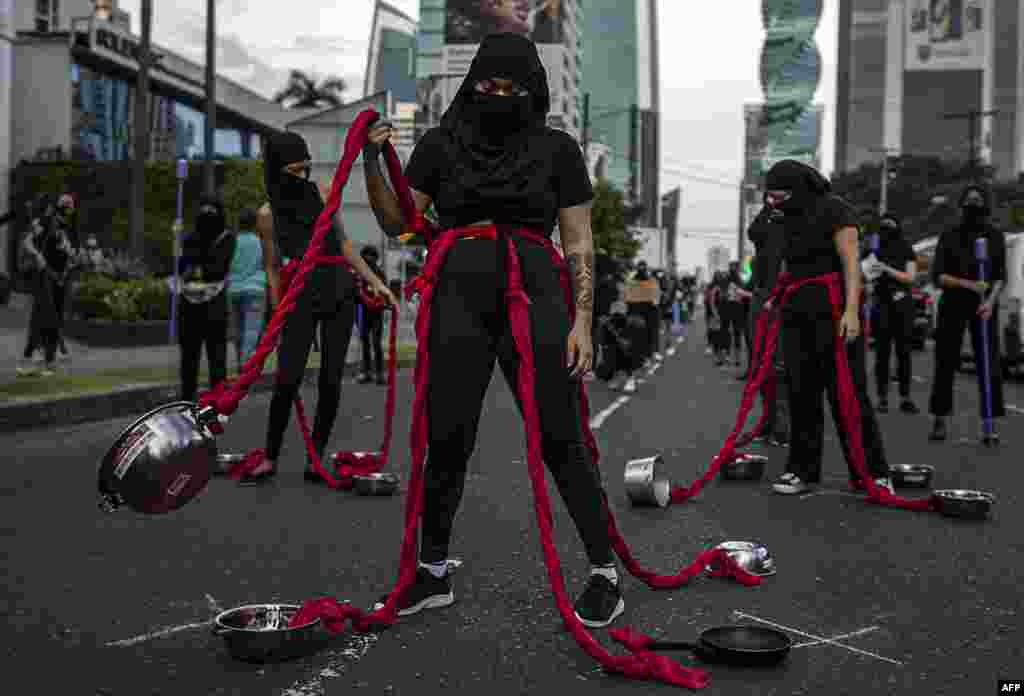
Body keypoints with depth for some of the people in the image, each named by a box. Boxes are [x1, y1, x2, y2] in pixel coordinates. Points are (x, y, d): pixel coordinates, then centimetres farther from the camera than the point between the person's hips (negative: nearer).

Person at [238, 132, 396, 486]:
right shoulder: (268, 214, -3)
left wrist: (375, 282, 6)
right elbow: (274, 268, 3)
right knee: (287, 380, -10)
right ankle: (269, 459, 6)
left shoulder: (321, 193, 1)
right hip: (301, 298, -2)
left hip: (340, 294, 2)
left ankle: (315, 459, 9)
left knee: (330, 381, -1)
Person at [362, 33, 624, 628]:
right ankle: (433, 573, 24)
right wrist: (373, 162, -4)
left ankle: (606, 572, 13)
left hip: (534, 298, -1)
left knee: (562, 440, -2)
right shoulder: (441, 143, 11)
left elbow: (580, 244, 5)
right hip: (458, 300, 2)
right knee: (446, 440, 6)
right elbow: (397, 223, 10)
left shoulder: (557, 148, 7)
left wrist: (583, 321, -4)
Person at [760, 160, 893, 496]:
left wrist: (851, 310, -24)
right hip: (797, 315, 7)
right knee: (801, 393, 7)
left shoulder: (834, 210, -7)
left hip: (835, 314, -7)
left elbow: (851, 263, -15)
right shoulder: (788, 219, 15)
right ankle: (803, 469, 15)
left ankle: (873, 473, 3)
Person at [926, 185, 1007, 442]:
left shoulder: (995, 236, 5)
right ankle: (939, 419, 8)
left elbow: (1001, 276, 2)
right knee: (945, 363, 0)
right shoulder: (949, 236, 1)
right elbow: (937, 276, -5)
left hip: (983, 305, 1)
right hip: (953, 304, -1)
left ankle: (991, 421, 2)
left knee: (989, 363, -3)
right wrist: (969, 284, -19)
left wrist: (991, 300, -16)